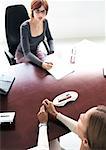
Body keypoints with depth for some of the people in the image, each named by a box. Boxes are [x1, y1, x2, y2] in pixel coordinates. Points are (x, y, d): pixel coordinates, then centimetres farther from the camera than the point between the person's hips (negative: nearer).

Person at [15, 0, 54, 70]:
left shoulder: (45, 22, -12)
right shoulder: (25, 27, -30)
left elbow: (50, 39, 5)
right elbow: (26, 53, -32)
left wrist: (52, 52, -14)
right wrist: (41, 64, -46)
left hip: (36, 51, 5)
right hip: (23, 55, -4)